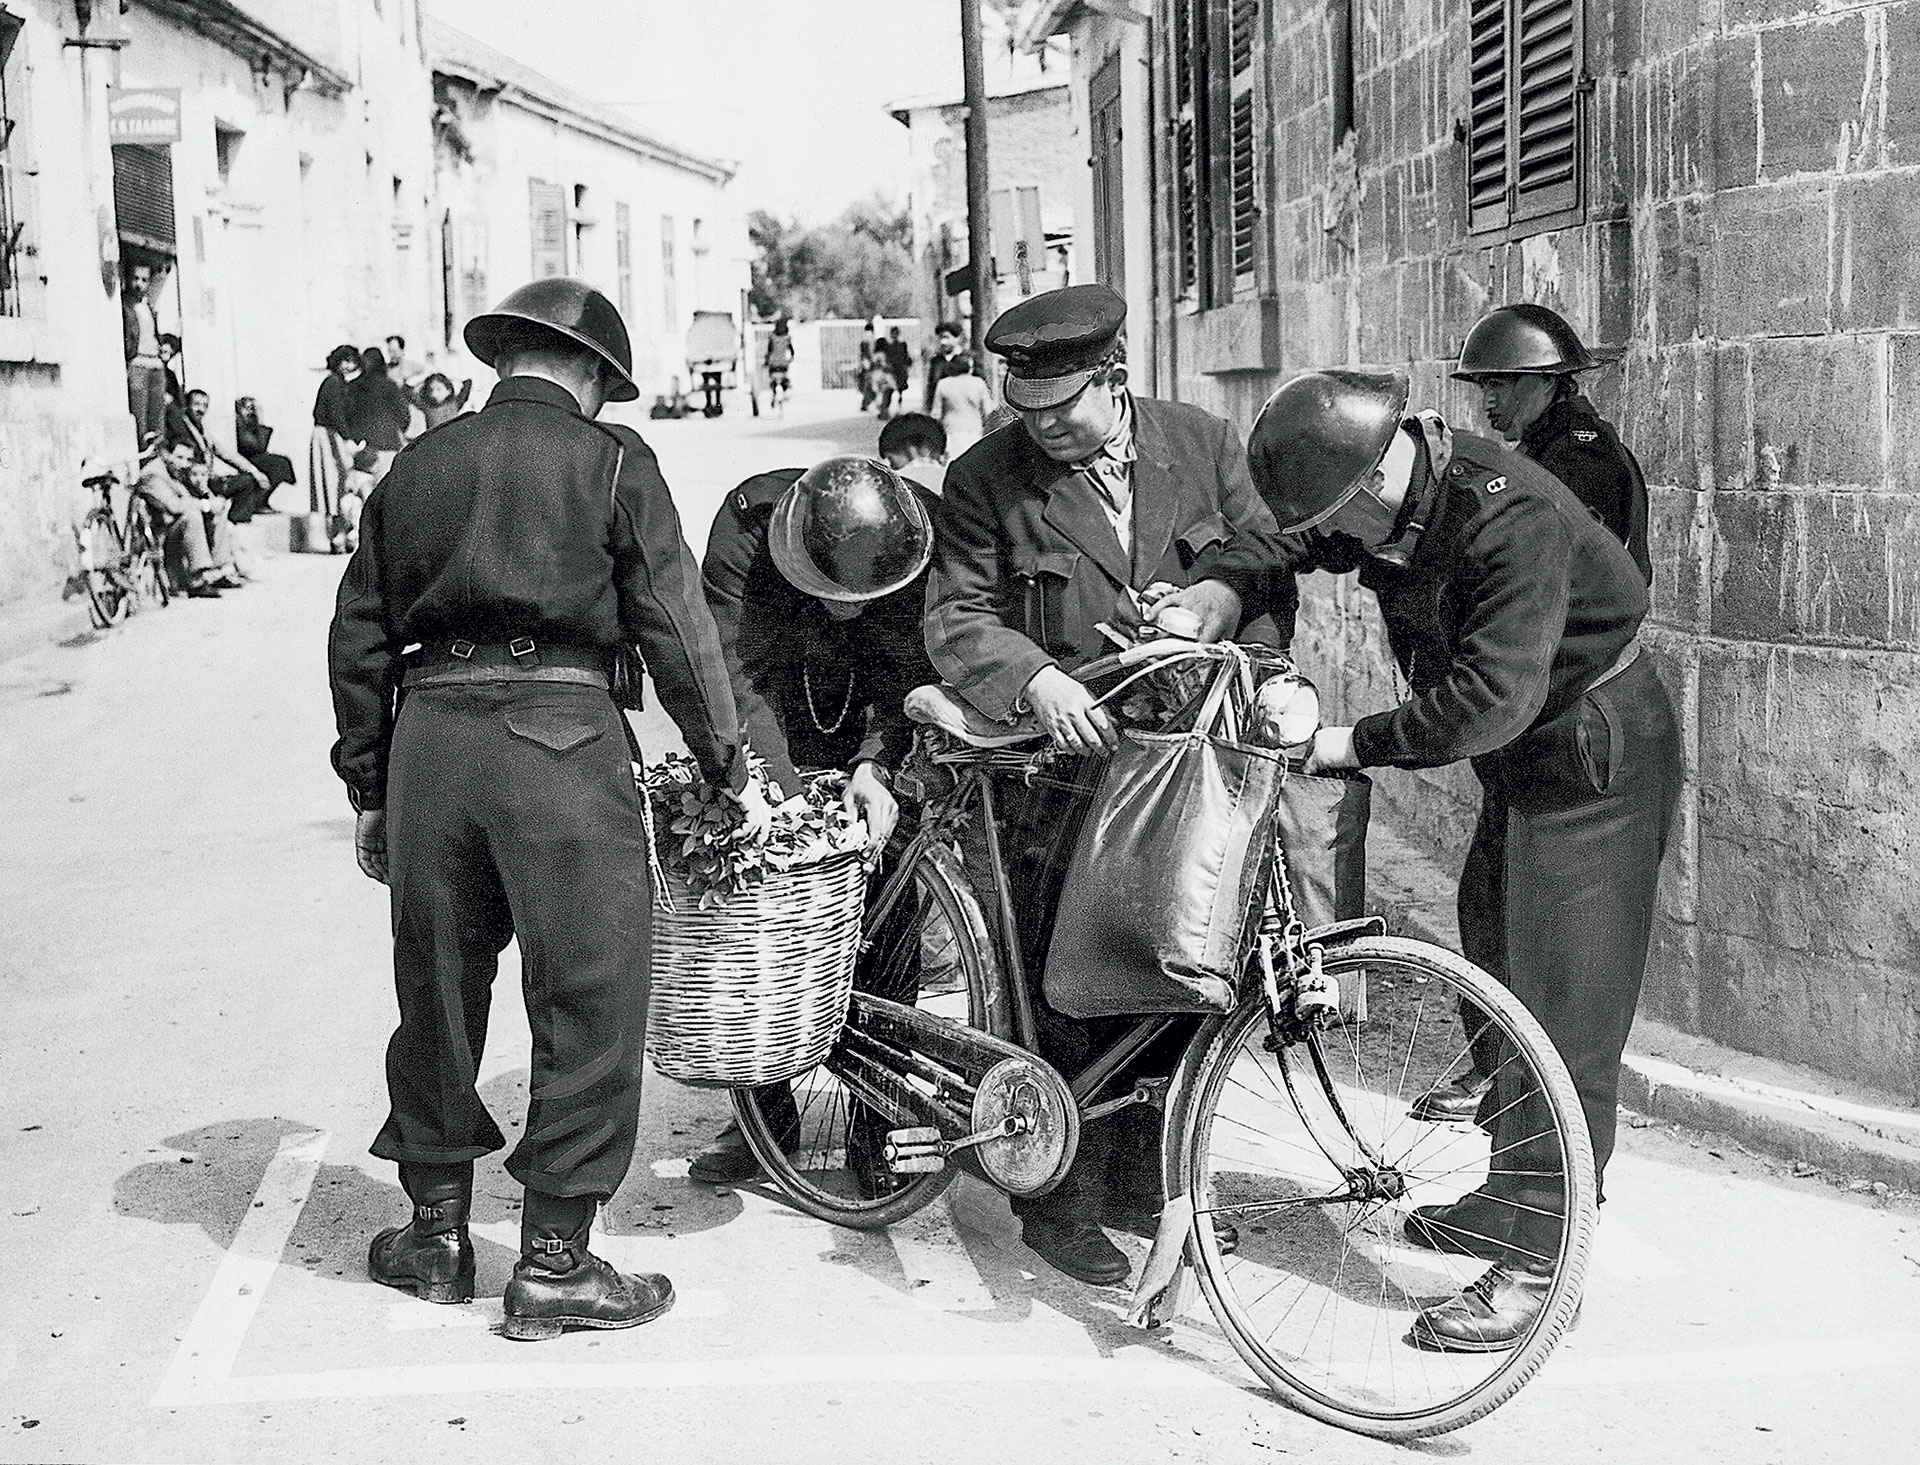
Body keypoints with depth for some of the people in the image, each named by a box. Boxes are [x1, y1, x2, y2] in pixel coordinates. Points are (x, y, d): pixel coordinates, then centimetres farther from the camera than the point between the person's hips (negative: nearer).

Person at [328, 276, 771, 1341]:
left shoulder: (415, 467, 16)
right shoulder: (611, 459, 3)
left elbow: (359, 637, 15)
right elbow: (673, 624, -1)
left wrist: (366, 786, 21)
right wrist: (730, 766, 6)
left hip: (429, 734, 5)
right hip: (559, 732, -5)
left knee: (436, 989, 16)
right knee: (588, 1002, 4)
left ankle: (437, 1234, 27)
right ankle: (554, 1263, 9)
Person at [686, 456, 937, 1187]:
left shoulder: (925, 542, -28)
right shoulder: (745, 524, -31)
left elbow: (907, 675, -26)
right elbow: (746, 677, -34)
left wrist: (875, 766, -44)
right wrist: (787, 802, -44)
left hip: (877, 730, 0)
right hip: (775, 725, 0)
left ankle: (877, 1125, 4)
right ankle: (766, 1110, 9)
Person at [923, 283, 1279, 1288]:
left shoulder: (1204, 444, 6)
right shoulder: (985, 480, -2)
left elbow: (1274, 553, 11)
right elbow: (956, 620, -7)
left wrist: (1222, 593, -12)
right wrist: (1038, 680, -26)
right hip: (1064, 766, -3)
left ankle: (1139, 1181, 27)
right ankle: (1060, 1204, 15)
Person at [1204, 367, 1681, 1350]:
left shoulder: (1512, 519, -31)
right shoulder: (1385, 496, -7)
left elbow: (1491, 698, -35)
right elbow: (1280, 556, 8)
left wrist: (1354, 744, -27)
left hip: (1596, 758, -9)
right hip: (1526, 757, 9)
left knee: (1566, 1014, -7)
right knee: (1512, 993, 17)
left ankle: (1534, 1263, -1)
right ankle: (1502, 1201, 31)